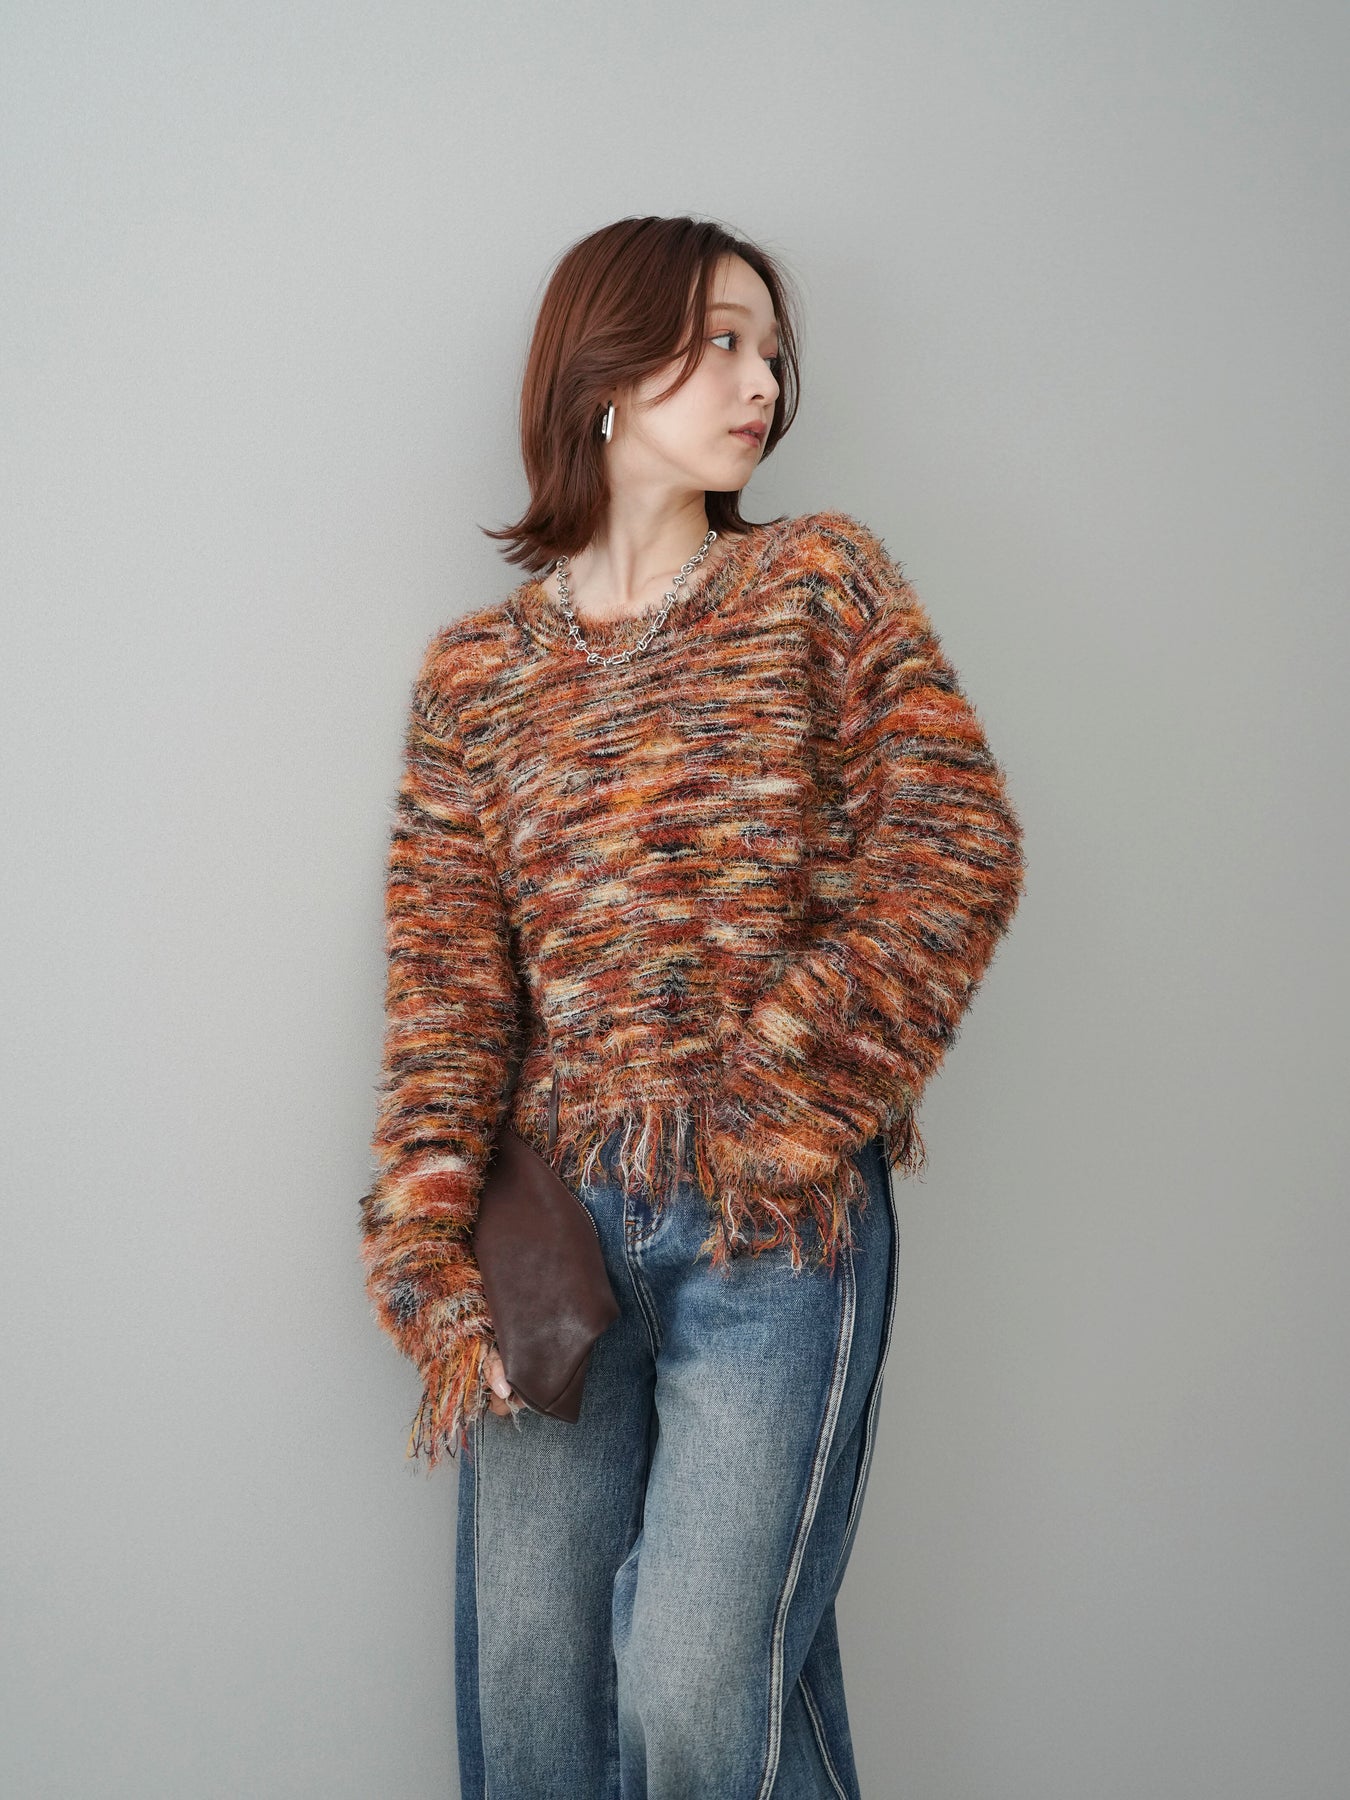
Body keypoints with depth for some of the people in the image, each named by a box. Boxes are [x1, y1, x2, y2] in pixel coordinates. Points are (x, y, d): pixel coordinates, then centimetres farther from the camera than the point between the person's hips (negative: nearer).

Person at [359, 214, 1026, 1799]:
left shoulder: (822, 581, 5)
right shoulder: (475, 671, 9)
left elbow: (954, 857, -4)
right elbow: (446, 983, 4)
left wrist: (766, 1104, -10)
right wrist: (430, 1258, -7)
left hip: (778, 1217, -2)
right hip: (557, 1213, 3)